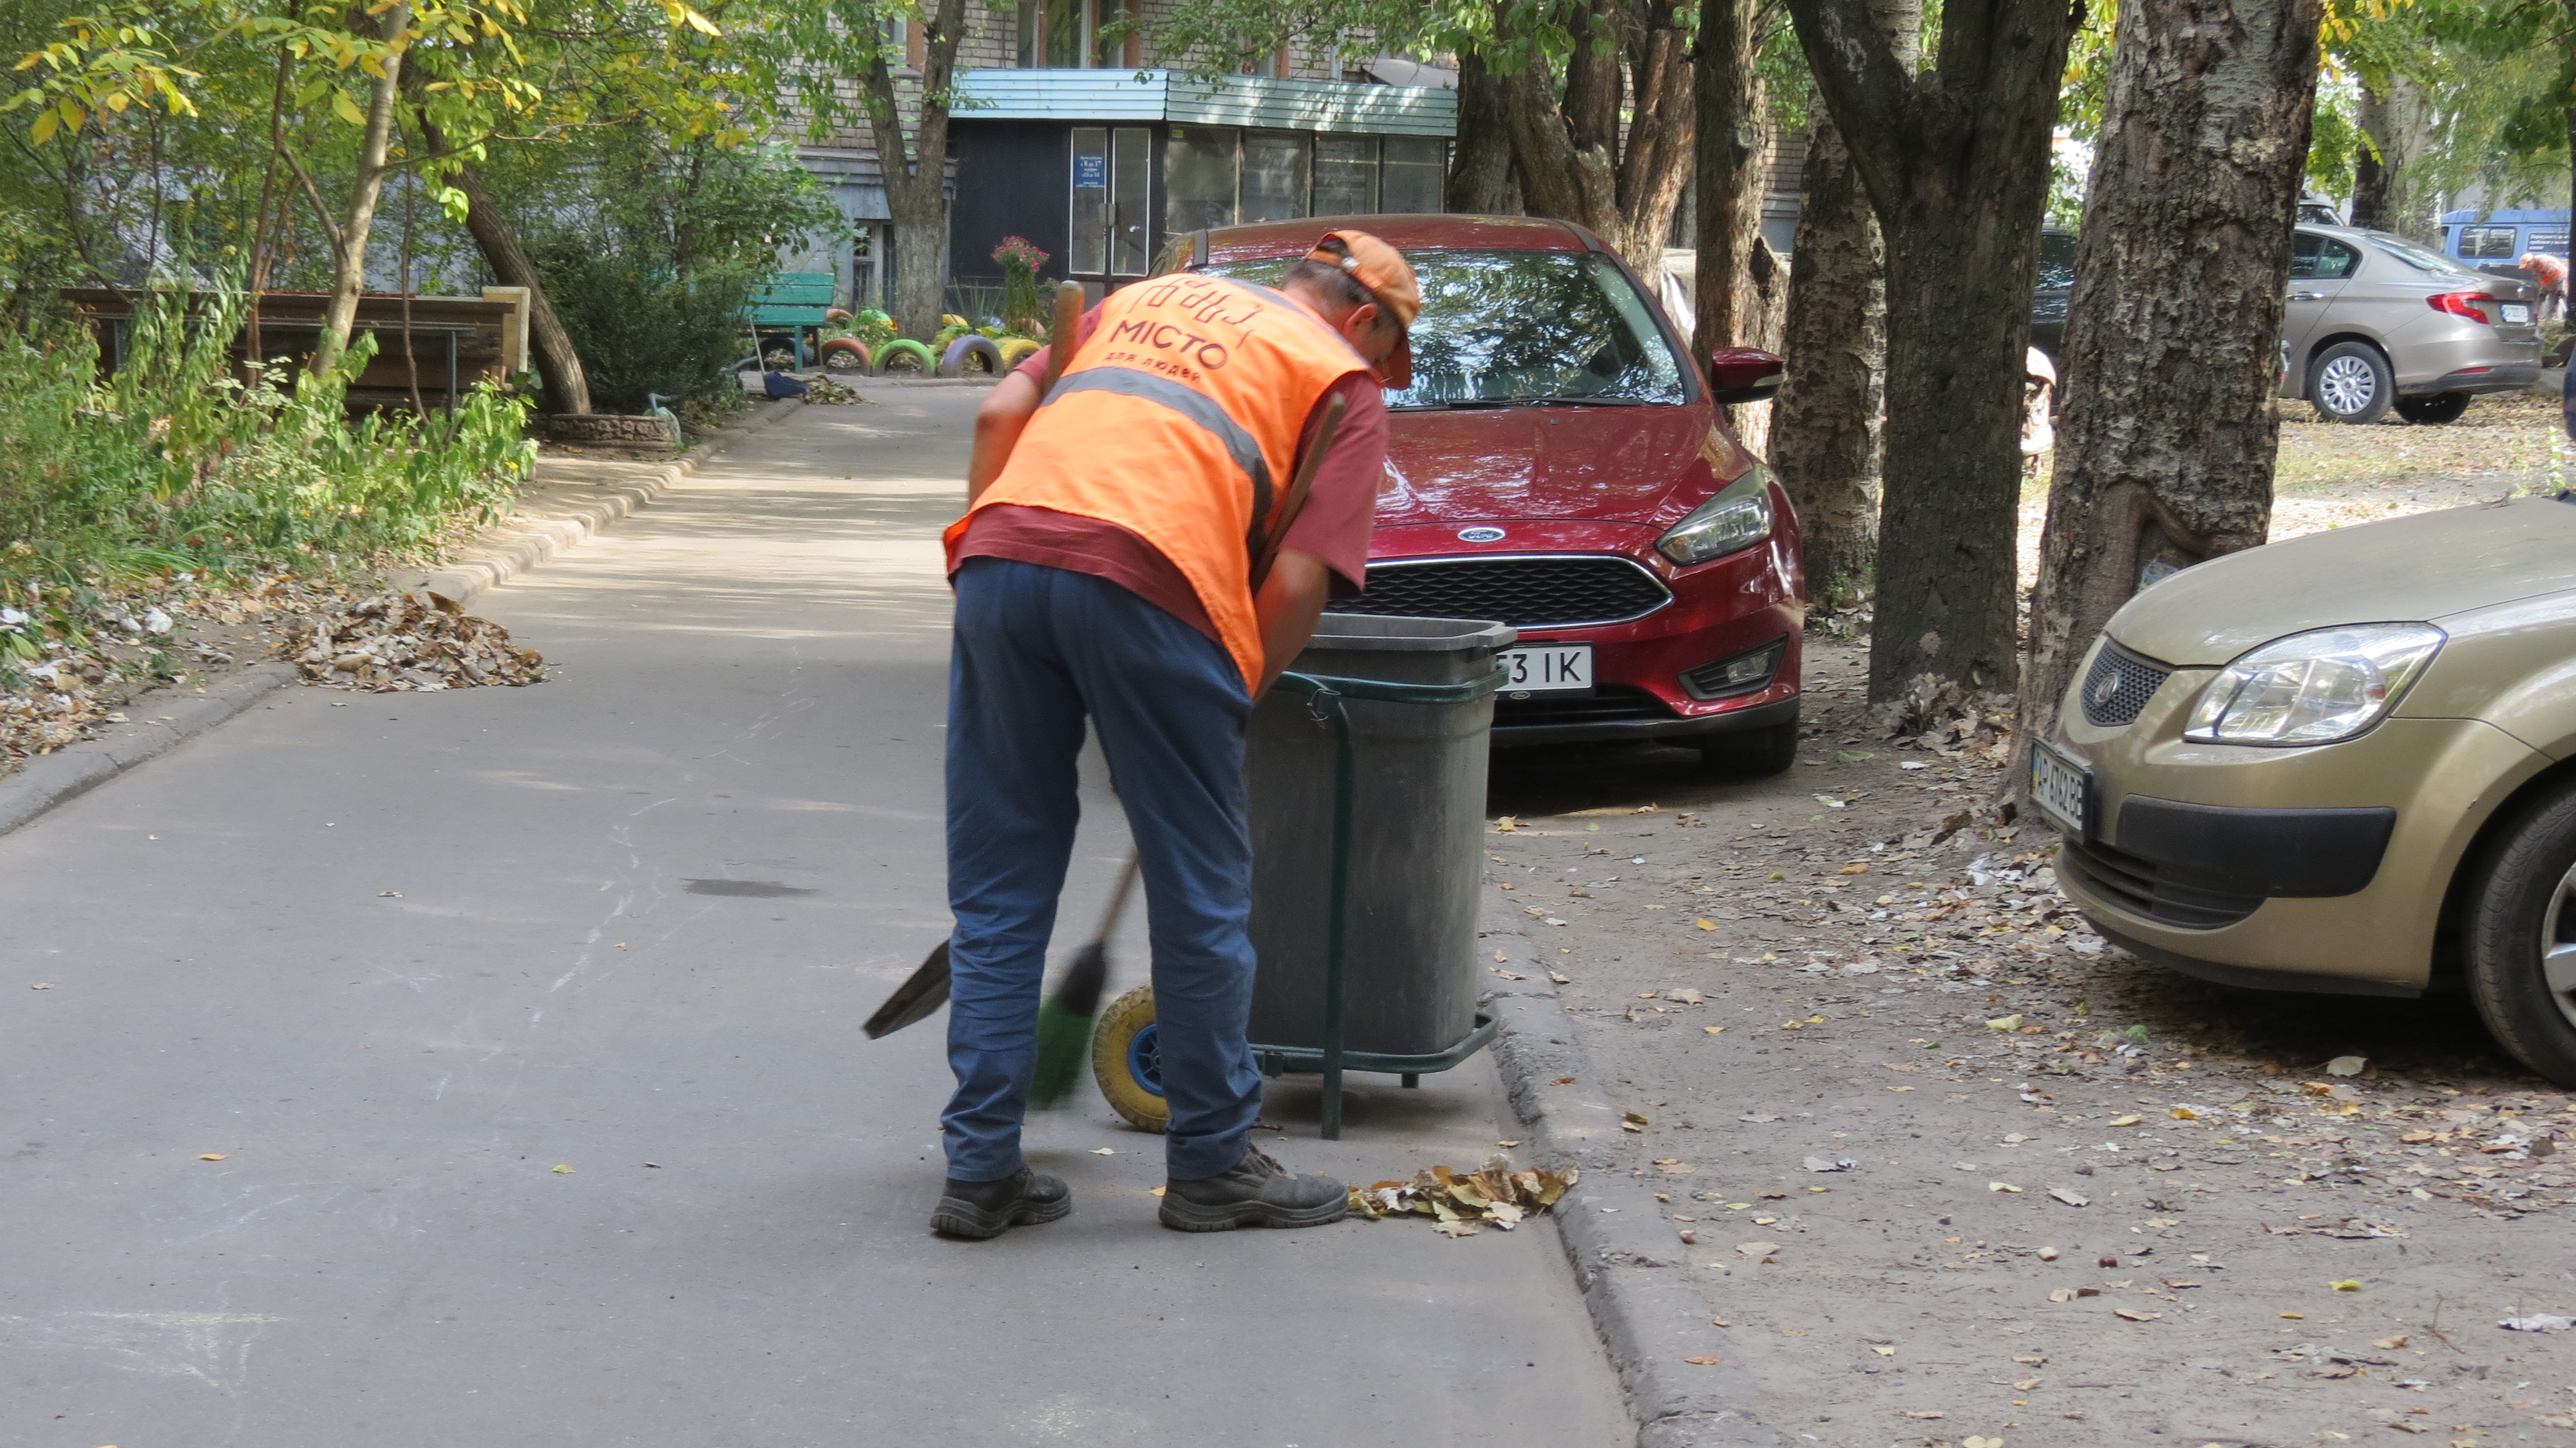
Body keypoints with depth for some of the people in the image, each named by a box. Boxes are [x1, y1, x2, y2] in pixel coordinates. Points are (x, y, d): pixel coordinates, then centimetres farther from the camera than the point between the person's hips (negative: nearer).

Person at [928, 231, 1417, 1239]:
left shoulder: (1146, 298, 32)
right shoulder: (1342, 384, 16)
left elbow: (1000, 414, 21)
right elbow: (1297, 582, 4)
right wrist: (1237, 701, 16)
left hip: (1000, 555, 5)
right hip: (1146, 578, -5)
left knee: (997, 893, 12)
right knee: (1199, 893, 10)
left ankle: (980, 1170, 14)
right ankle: (1212, 1165, 20)